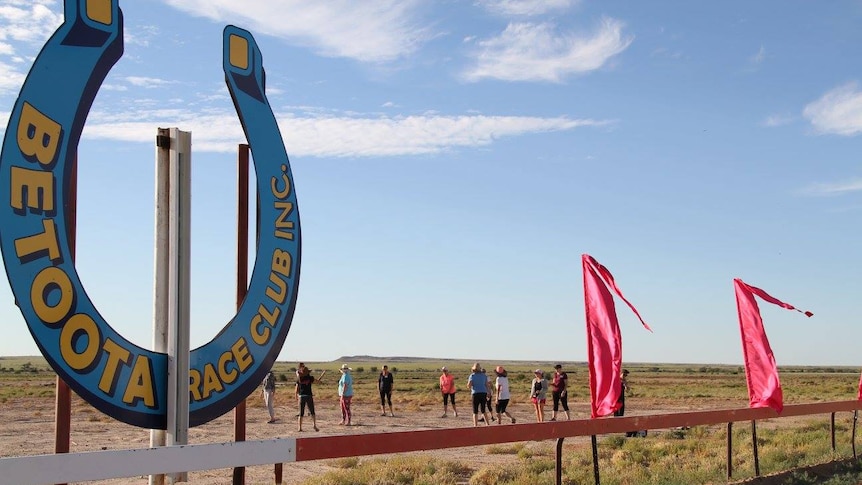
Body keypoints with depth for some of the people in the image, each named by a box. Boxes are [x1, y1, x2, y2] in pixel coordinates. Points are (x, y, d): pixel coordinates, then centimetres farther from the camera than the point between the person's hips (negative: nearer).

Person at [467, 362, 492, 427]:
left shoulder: (472, 376, -2)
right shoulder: (484, 376, 8)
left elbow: (469, 386, -9)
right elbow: (487, 386, 7)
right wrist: (487, 395, 13)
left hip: (476, 394, -3)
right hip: (484, 394, 3)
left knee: (475, 412, 3)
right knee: (483, 410, 18)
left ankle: (476, 425, 0)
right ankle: (488, 424, 14)